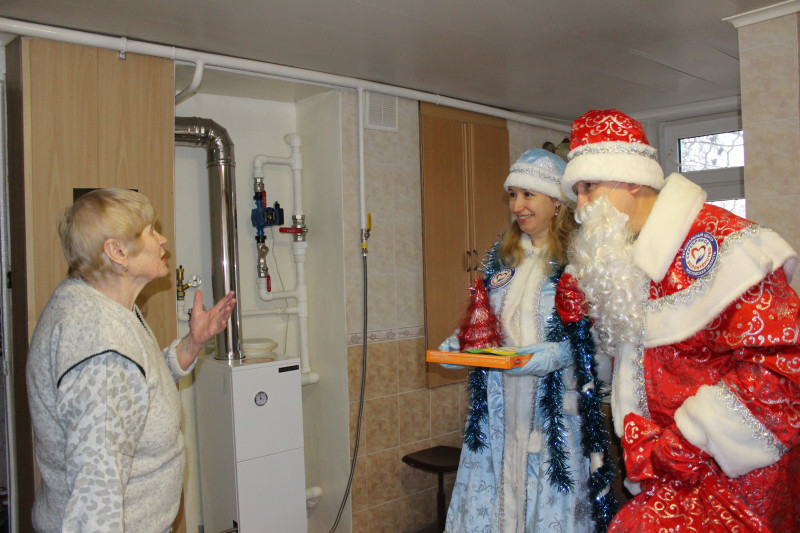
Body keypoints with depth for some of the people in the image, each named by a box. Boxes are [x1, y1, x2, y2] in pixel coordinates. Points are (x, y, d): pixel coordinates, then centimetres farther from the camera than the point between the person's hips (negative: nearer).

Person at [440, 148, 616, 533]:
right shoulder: (500, 257, 11)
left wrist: (559, 354, -24)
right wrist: (459, 344, 1)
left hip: (555, 403, -5)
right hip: (499, 402, 5)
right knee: (488, 500, 9)